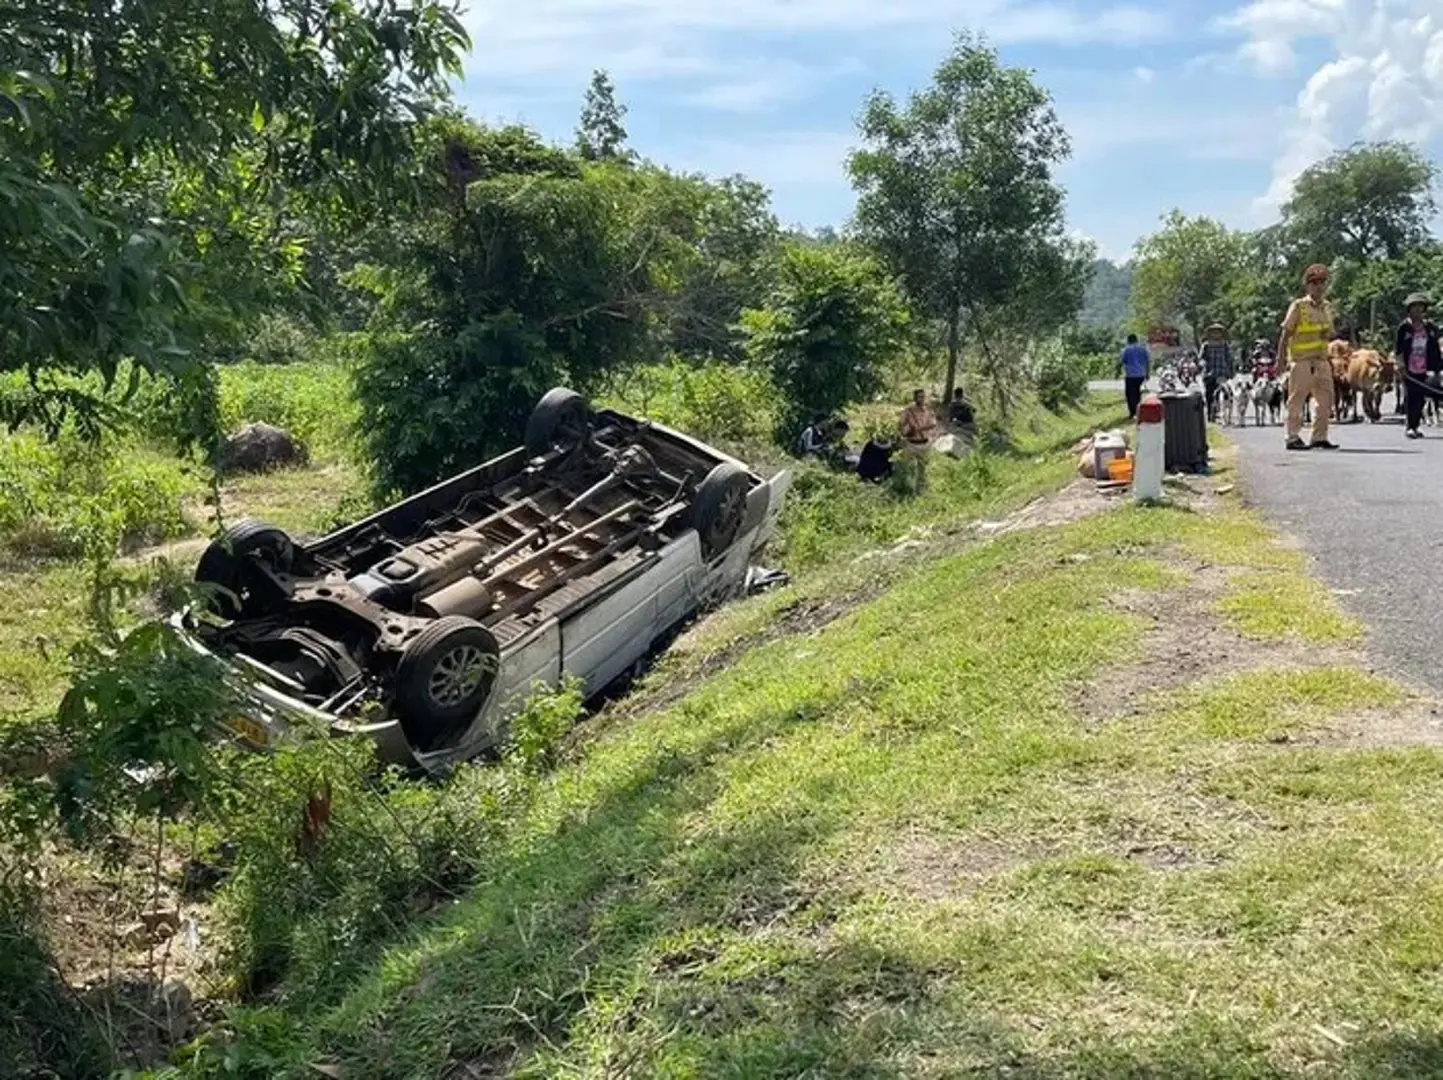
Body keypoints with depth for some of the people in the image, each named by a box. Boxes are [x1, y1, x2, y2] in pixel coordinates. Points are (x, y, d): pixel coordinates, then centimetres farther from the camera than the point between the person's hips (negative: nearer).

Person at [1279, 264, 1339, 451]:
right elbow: (1285, 334, -4)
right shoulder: (1298, 306, -4)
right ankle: (1293, 438, 0)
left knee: (1325, 399, 5)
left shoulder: (1327, 307, 14)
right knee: (1297, 399, -4)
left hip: (1321, 360, 6)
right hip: (1301, 360, -6)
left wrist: (1331, 328, 0)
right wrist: (1281, 359, -8)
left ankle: (1320, 437, 12)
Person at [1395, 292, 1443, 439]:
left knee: (1421, 398, 4)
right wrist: (1401, 365, -12)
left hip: (1424, 370, 3)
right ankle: (1409, 426, 5)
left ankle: (1416, 425, 16)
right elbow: (1398, 349, -2)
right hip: (1409, 370, -3)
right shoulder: (1404, 327, -2)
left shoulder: (1430, 327, 8)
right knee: (1410, 398, -2)